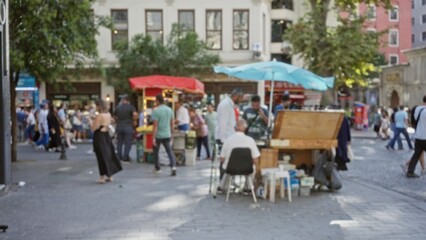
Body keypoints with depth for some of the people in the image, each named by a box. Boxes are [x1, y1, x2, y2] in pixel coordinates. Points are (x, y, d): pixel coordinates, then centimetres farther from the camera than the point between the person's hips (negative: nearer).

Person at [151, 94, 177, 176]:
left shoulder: (156, 111, -14)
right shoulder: (169, 110, 4)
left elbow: (155, 125, -18)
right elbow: (172, 123, 12)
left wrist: (153, 138, -16)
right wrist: (171, 133, 23)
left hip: (158, 135, -4)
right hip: (167, 135, 4)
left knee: (156, 152, 16)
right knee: (169, 151, 3)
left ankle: (157, 168, 28)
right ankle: (173, 167, -19)